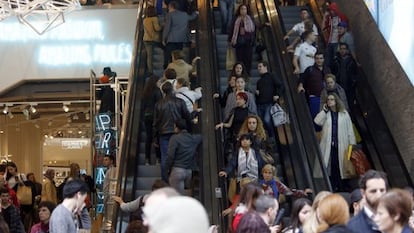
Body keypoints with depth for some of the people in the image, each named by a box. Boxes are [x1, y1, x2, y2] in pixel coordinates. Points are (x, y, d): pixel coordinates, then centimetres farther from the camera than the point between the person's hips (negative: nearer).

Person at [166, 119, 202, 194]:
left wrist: (168, 168, 0)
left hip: (177, 170, -6)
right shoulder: (194, 138, 8)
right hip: (189, 171, 6)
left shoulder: (175, 138, -8)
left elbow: (170, 155, -13)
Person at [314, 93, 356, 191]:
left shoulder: (344, 114, 8)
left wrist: (352, 143, 1)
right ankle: (332, 186, 4)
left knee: (342, 165, 0)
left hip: (341, 144, -1)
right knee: (330, 165, -2)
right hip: (328, 145, 1)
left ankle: (343, 186, 8)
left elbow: (349, 129, 7)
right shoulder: (325, 113, 11)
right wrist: (324, 110, -5)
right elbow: (317, 121, -7)